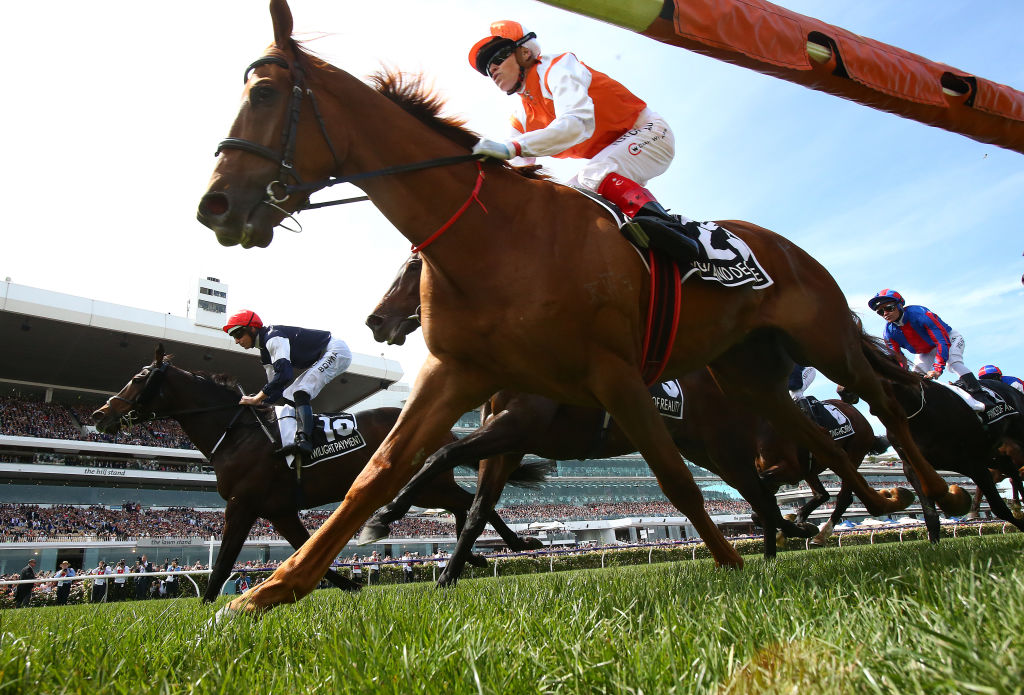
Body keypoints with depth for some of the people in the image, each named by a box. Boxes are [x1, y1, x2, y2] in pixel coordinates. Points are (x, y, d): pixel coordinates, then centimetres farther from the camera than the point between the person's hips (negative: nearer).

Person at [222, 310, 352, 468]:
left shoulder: (273, 337, -19)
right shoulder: (265, 352, 13)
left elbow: (284, 374, -30)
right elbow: (275, 384, 14)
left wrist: (257, 399, -23)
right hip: (320, 360, 10)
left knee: (300, 393, -24)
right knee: (288, 395, 2)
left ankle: (303, 440, -38)